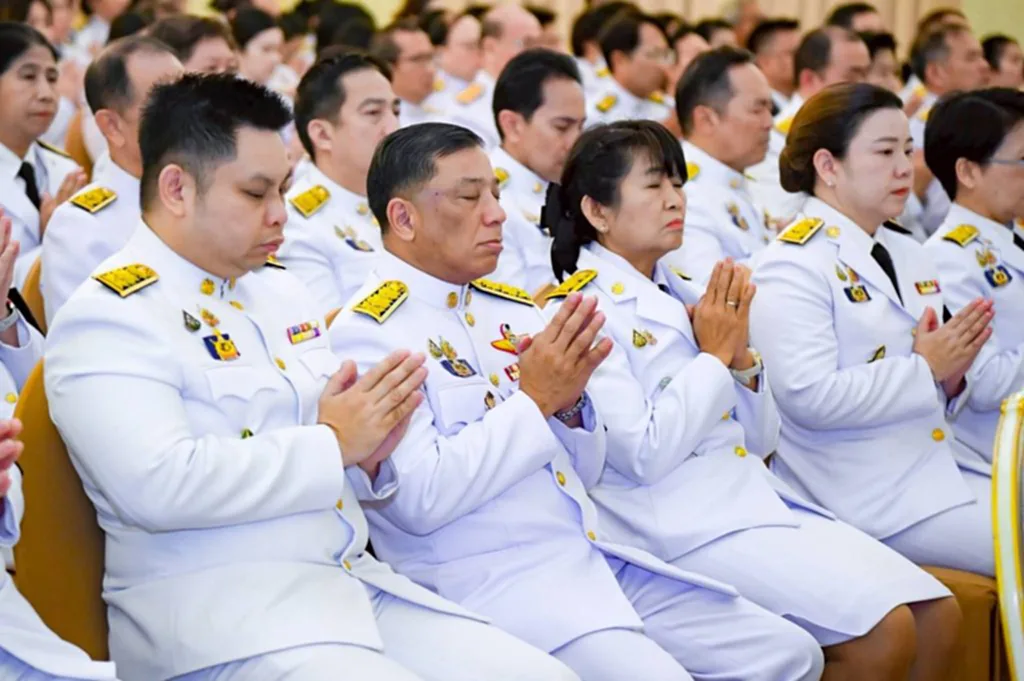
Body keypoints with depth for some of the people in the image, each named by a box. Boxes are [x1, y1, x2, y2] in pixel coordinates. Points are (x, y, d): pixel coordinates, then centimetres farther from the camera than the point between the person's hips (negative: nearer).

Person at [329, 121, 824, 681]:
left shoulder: (510, 309, 16)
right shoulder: (365, 334, -7)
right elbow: (421, 498, -18)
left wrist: (569, 401, -3)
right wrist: (533, 401, -13)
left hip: (596, 557, 8)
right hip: (491, 586, -7)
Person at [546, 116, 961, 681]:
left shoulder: (684, 297, 16)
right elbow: (643, 455, -17)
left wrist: (740, 356, -1)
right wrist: (713, 355, -9)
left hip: (758, 500, 8)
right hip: (684, 528, -8)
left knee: (936, 613, -6)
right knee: (884, 629, -21)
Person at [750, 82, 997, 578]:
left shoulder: (910, 256, 17)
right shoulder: (793, 268, -10)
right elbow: (809, 397, -22)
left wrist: (951, 376, 2)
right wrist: (924, 369, -15)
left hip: (935, 471, 9)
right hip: (865, 497, -9)